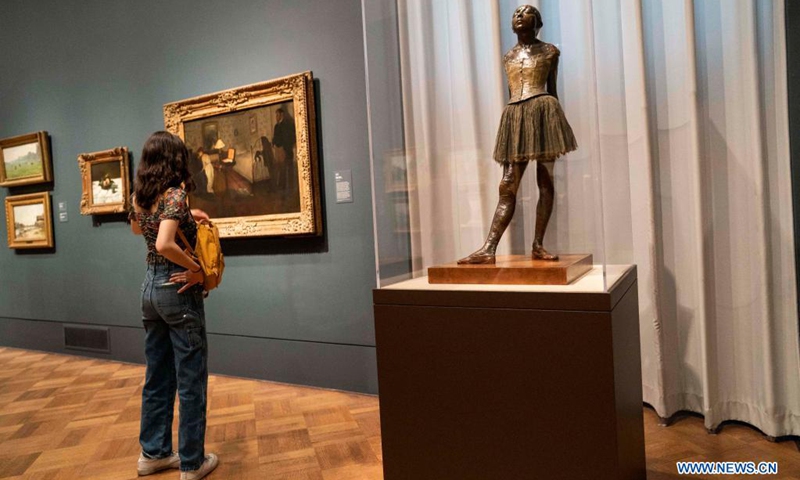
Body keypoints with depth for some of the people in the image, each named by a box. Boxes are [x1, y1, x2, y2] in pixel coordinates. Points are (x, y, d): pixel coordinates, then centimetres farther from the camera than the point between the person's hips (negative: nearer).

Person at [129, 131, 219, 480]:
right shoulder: (175, 194, -17)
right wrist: (198, 269, -18)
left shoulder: (140, 196, 6)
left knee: (157, 375, 19)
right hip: (178, 290, -8)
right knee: (190, 380, 4)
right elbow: (165, 245, -31)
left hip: (150, 287, 8)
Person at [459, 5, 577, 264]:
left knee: (545, 182, -2)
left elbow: (552, 88, 13)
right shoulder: (509, 55, 20)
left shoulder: (549, 51, 11)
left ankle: (538, 245, 3)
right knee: (507, 186, -5)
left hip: (543, 112, -2)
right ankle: (488, 249, -11)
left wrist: (554, 120, 9)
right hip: (514, 116, 3)